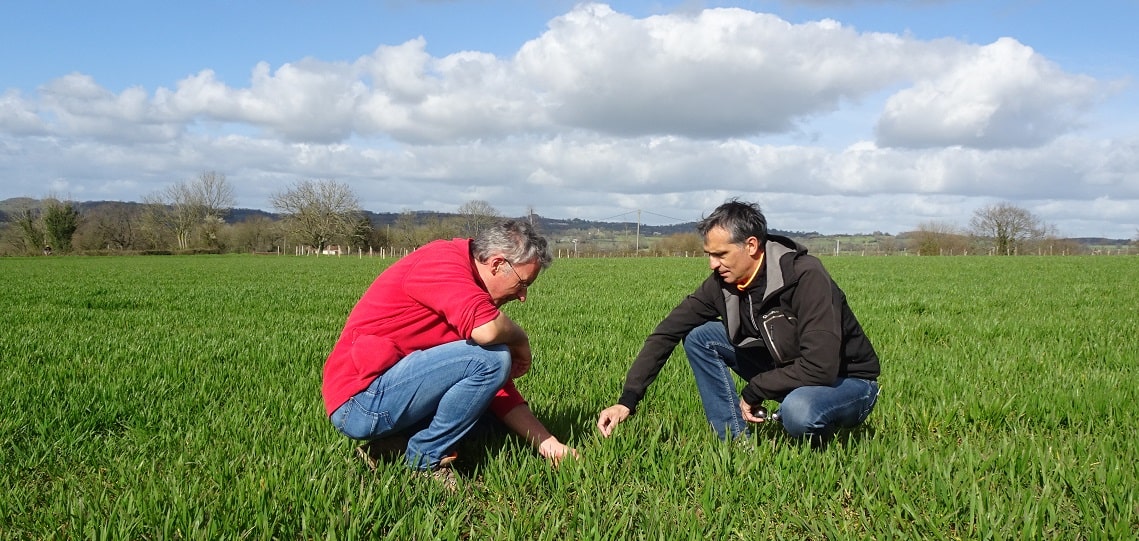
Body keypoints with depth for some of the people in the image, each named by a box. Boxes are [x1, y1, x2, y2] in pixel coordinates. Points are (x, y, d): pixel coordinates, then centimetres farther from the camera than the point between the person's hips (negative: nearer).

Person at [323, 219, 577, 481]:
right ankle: (424, 463, -6)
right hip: (360, 402, -10)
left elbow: (498, 387, 15)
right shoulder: (442, 261, -13)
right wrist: (521, 341, -10)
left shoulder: (471, 292, 14)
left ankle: (390, 444, 8)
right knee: (491, 357, -19)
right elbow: (486, 329, -33)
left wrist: (545, 441, 8)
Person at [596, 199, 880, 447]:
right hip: (785, 370, 6)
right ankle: (736, 441, -6)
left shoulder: (806, 277, -29)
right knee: (700, 337, -8)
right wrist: (627, 400, -18)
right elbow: (667, 333, -10)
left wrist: (753, 392, -22)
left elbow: (821, 367, -34)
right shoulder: (721, 284, -10)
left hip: (849, 381, -6)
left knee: (798, 411, -40)